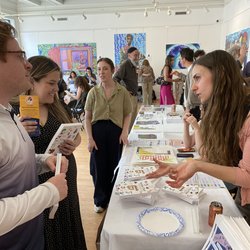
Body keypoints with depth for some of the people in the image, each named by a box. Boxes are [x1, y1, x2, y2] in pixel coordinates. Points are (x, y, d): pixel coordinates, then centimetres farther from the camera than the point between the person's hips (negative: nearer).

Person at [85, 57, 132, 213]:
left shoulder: (122, 91, -2)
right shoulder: (93, 92, 1)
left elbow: (128, 114, 4)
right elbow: (87, 117, 2)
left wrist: (124, 132, -9)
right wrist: (89, 138, -5)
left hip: (116, 131, 0)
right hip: (97, 131, 1)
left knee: (114, 166, 9)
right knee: (98, 166, 7)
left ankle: (112, 198, 33)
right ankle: (100, 200, 28)